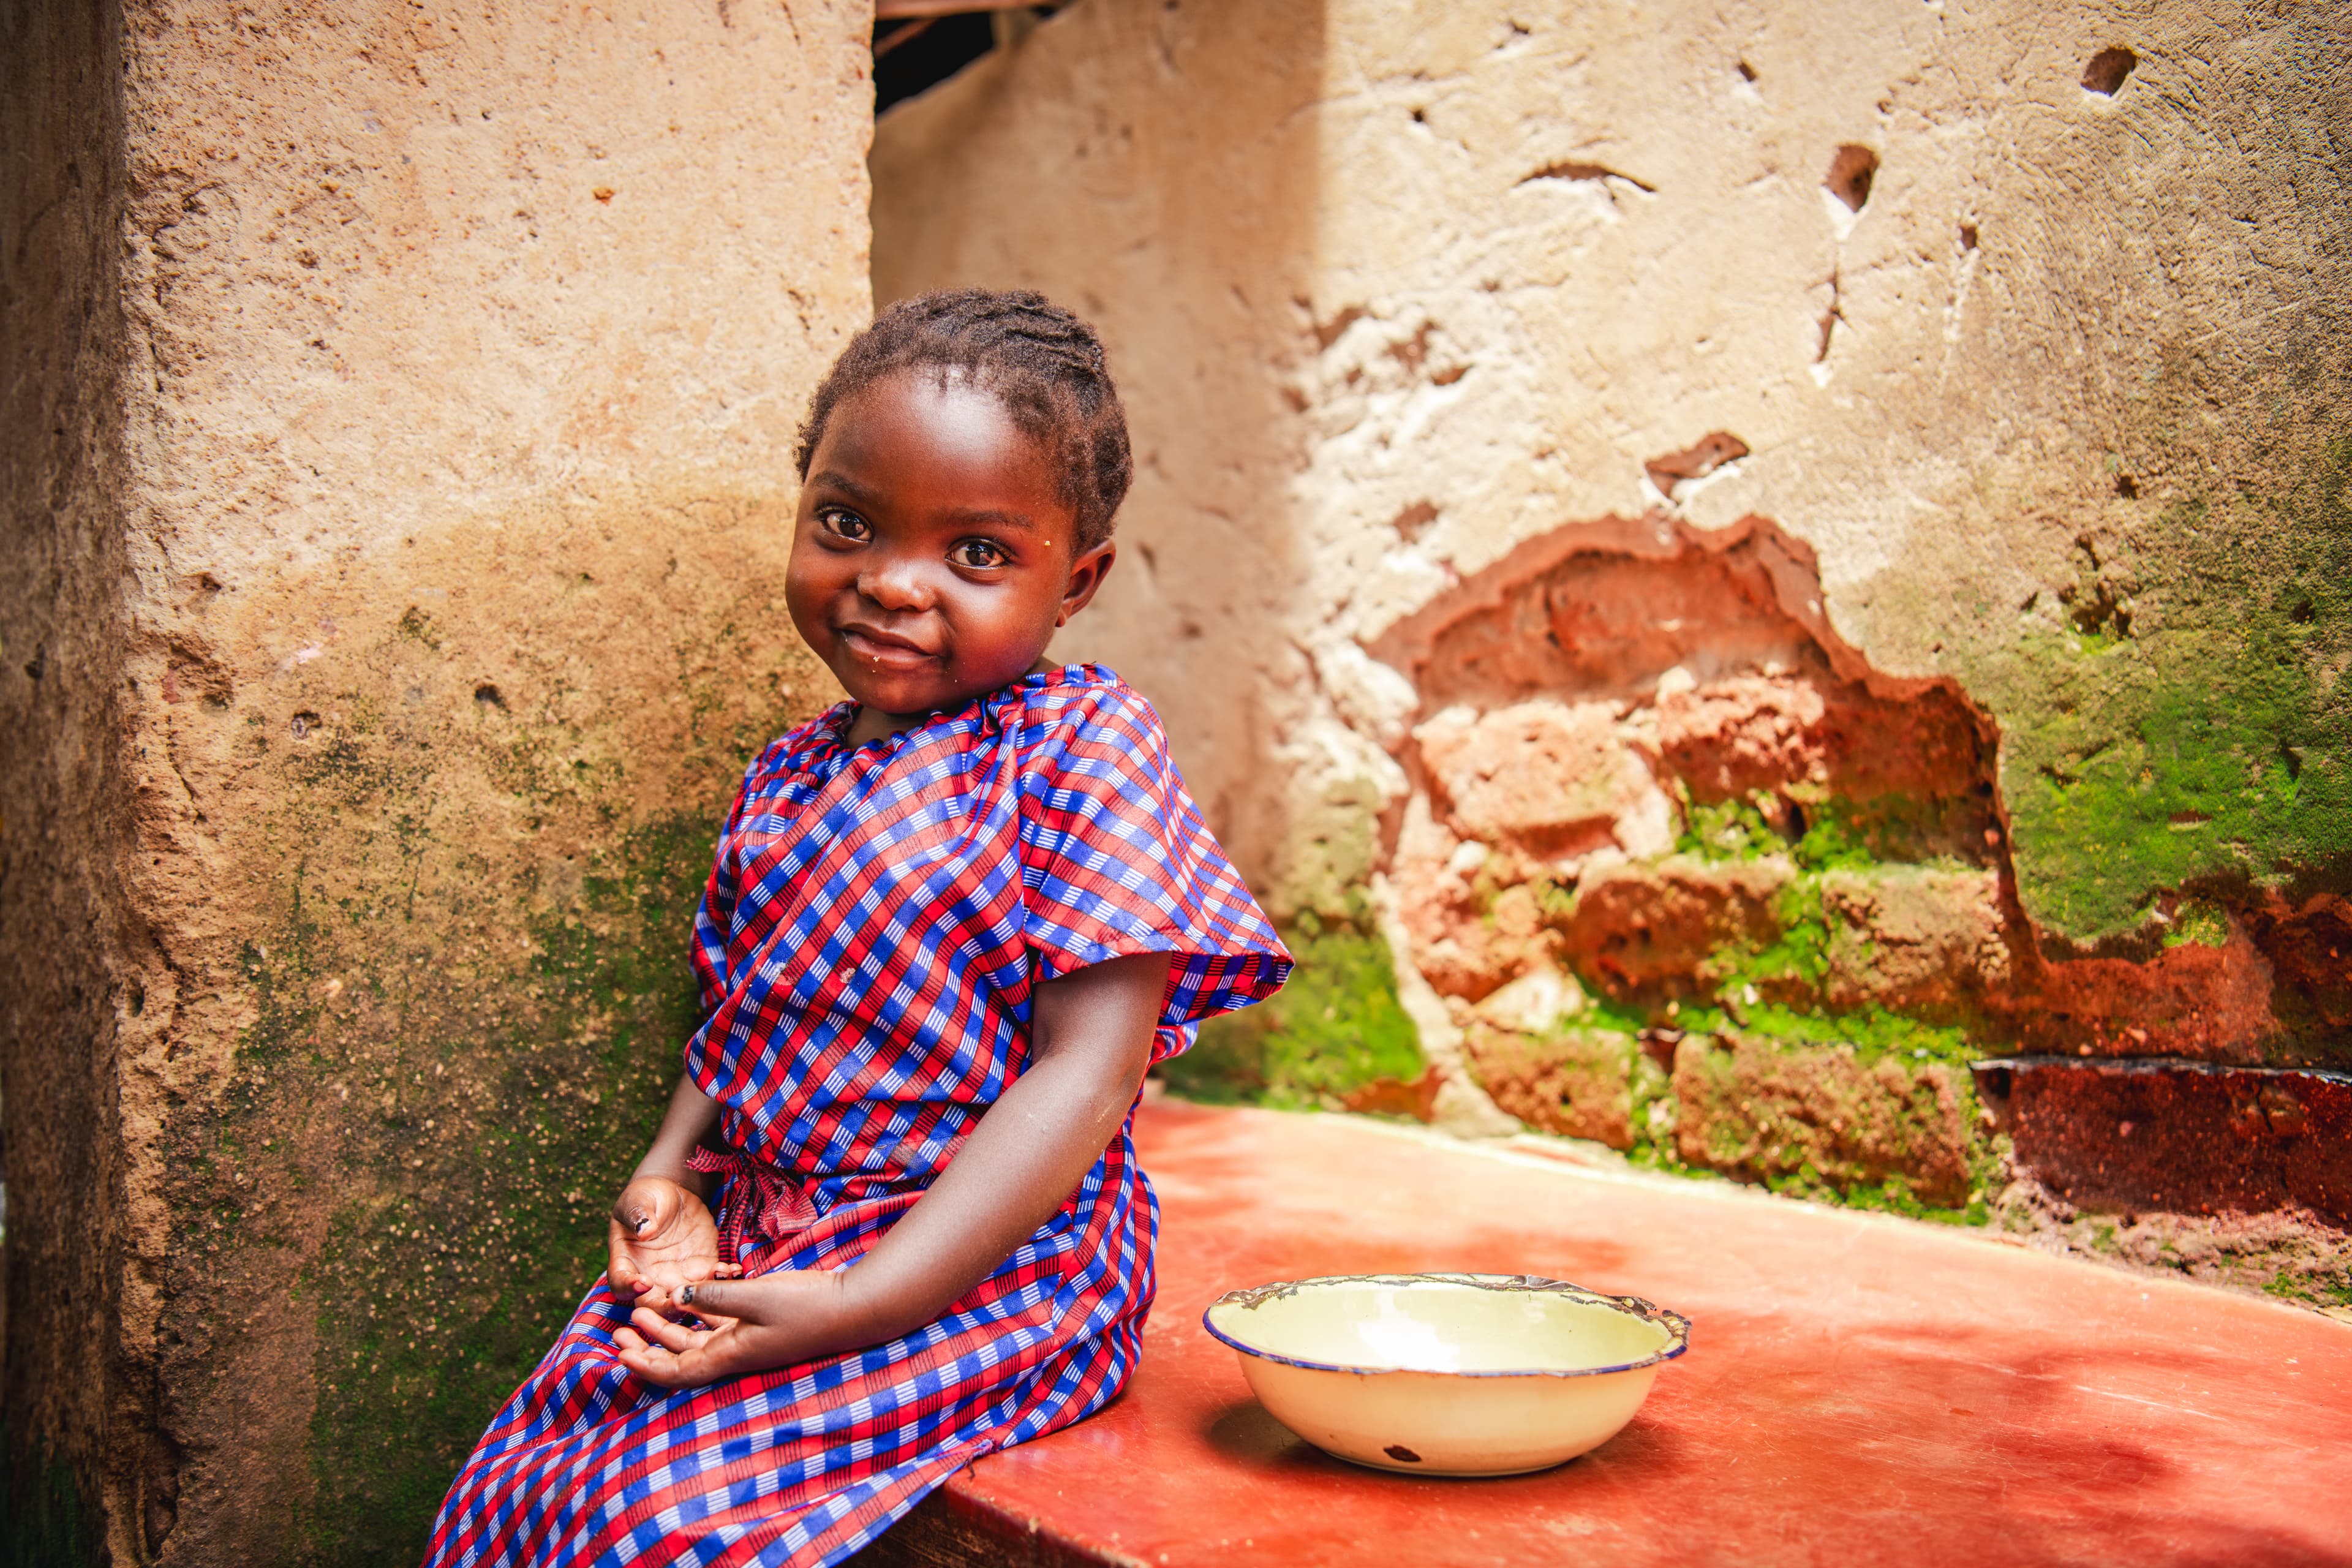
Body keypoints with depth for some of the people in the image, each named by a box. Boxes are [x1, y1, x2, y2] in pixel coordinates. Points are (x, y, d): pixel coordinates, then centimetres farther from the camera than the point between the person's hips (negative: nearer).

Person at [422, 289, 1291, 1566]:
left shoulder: (1081, 744, -11)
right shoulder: (791, 771, 10)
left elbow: (1087, 1072, -17)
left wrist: (860, 1301, -21)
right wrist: (669, 1174, -2)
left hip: (981, 1263, -6)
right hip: (741, 1244, 6)